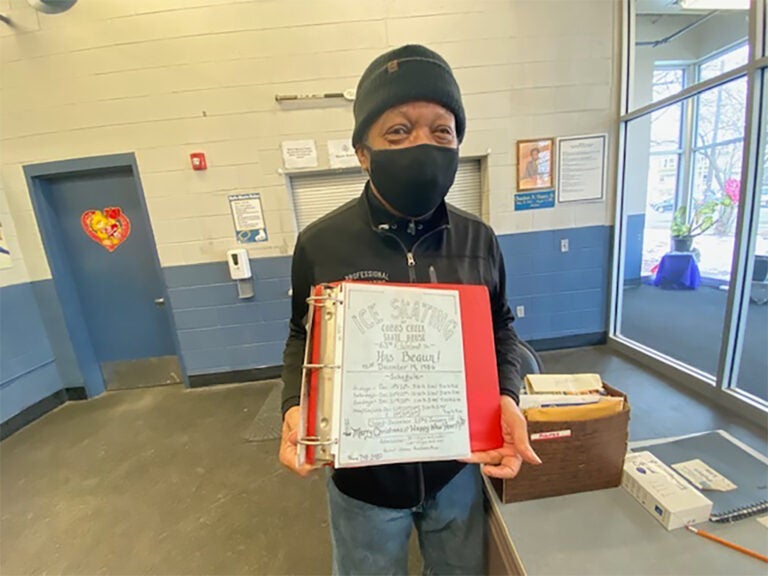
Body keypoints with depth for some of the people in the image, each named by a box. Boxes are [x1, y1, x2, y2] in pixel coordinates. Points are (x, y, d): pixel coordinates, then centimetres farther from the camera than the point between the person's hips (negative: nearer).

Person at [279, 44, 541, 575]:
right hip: (363, 476, -1)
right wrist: (296, 407, -20)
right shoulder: (320, 245, -17)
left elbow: (501, 330, 3)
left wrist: (507, 397, -14)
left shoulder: (479, 241, -9)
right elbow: (303, 340, -3)